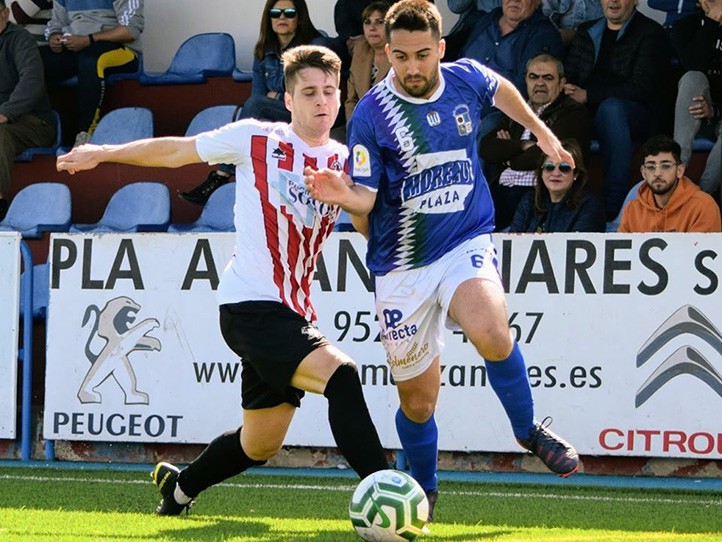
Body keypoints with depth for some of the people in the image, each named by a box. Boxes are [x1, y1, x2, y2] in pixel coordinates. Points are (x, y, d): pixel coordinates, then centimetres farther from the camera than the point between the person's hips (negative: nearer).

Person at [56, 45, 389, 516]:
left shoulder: (344, 163, 9)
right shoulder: (256, 139, -3)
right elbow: (176, 151, 9)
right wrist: (103, 154, 15)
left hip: (294, 313, 7)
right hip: (251, 305, -7)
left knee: (261, 446, 15)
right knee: (340, 374, -28)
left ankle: (180, 486, 41)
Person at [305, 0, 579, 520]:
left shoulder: (466, 80, -3)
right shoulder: (371, 115, -12)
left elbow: (500, 88, 23)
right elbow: (366, 201, -9)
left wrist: (542, 132, 33)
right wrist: (345, 196, -31)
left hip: (467, 243, 1)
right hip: (402, 265, -1)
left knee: (492, 333, -31)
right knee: (418, 398, 4)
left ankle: (528, 428, -4)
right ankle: (423, 493, 31)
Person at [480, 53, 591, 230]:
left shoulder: (573, 113, 7)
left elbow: (548, 155, -6)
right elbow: (486, 149, 13)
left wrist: (510, 160, 8)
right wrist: (523, 145, -2)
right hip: (501, 189, 5)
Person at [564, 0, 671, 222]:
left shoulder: (651, 34, 2)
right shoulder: (586, 32, 21)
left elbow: (642, 87, -11)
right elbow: (569, 75, 15)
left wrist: (589, 95, -17)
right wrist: (562, 91, -12)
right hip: (586, 115, 4)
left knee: (611, 107, -39)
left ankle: (614, 206, -41)